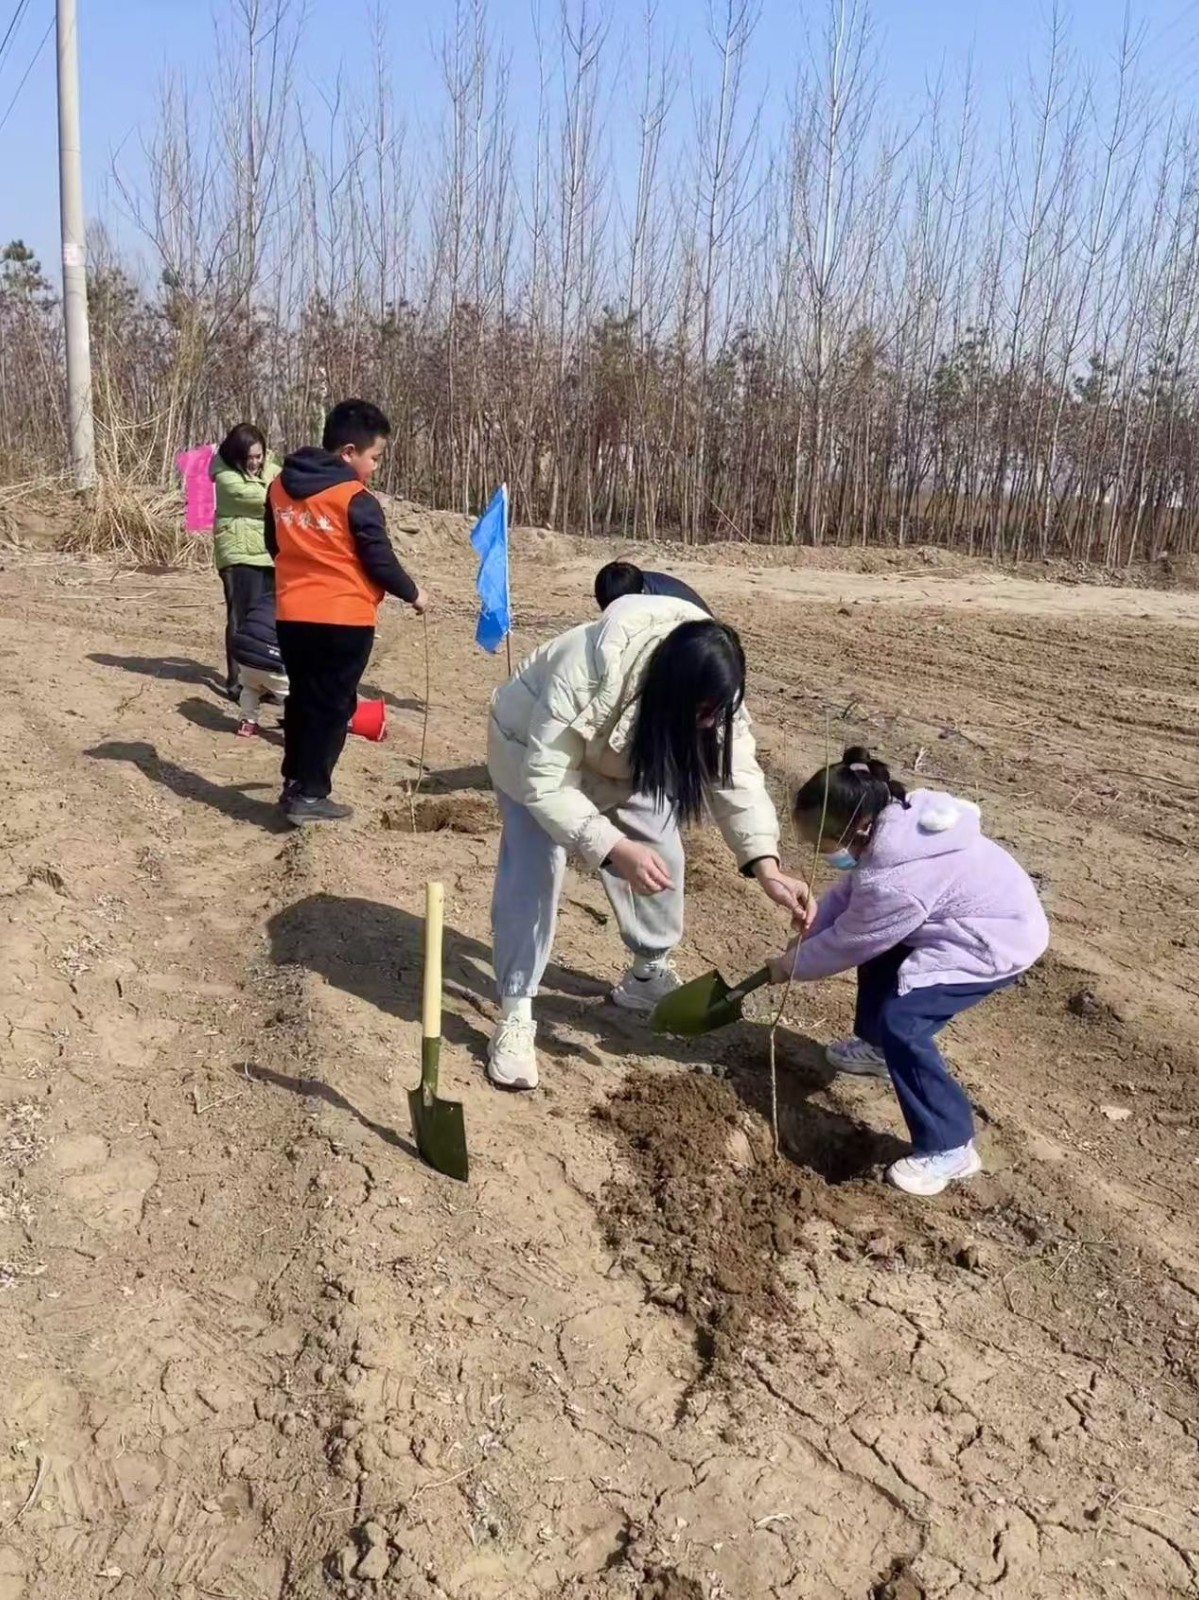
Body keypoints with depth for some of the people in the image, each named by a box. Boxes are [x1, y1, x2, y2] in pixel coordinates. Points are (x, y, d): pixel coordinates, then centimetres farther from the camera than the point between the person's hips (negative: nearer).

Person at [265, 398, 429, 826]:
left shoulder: (280, 486, 8)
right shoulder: (356, 500, -14)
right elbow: (379, 560, -11)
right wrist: (412, 593, 5)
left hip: (292, 614, 7)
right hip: (344, 618, -6)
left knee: (302, 699, 18)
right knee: (331, 706, 3)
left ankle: (295, 783, 24)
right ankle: (310, 795, 6)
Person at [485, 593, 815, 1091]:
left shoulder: (709, 691, -25)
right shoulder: (584, 678, -44)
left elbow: (736, 776, -24)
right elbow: (546, 783, -39)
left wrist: (766, 866, -36)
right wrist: (613, 849, -50)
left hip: (629, 755, 6)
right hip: (537, 748, -5)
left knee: (663, 859, 2)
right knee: (533, 874, -17)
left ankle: (649, 976, 24)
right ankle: (515, 1019, -7)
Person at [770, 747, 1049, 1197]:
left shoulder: (893, 882, -33)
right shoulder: (895, 820, -8)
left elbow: (847, 943, -17)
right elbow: (848, 893, 6)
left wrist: (792, 965, -2)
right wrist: (805, 936, 0)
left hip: (996, 943, -10)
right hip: (975, 917, 10)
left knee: (902, 1024, -19)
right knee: (879, 956, 24)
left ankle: (949, 1148, -8)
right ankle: (876, 1046, 44)